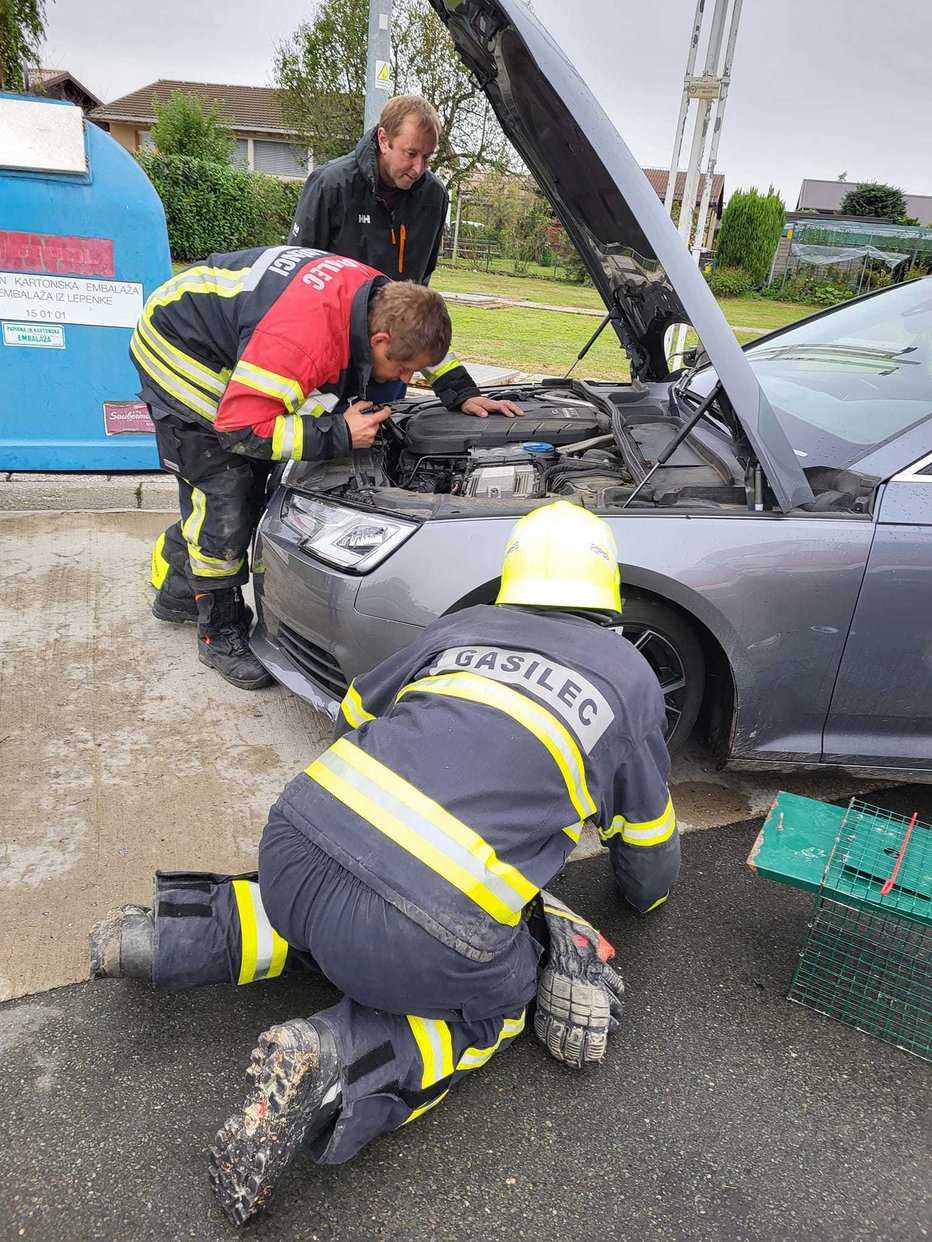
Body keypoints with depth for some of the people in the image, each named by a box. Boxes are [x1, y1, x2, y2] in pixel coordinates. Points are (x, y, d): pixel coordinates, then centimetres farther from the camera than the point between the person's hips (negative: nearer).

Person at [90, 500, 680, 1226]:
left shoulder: (461, 628, 20)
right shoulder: (630, 675, 13)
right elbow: (649, 835, 25)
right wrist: (649, 895, 49)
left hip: (294, 847, 6)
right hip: (423, 937, -5)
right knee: (498, 1004, 24)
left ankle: (177, 936, 18)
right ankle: (341, 1060, -3)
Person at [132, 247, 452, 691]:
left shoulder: (382, 300, -15)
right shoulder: (303, 336, -41)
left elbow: (423, 338, 10)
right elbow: (241, 427, -35)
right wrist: (339, 435, -34)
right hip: (180, 352, -9)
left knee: (250, 490, 12)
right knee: (223, 498, -11)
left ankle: (176, 594, 33)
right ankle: (221, 635, 5)